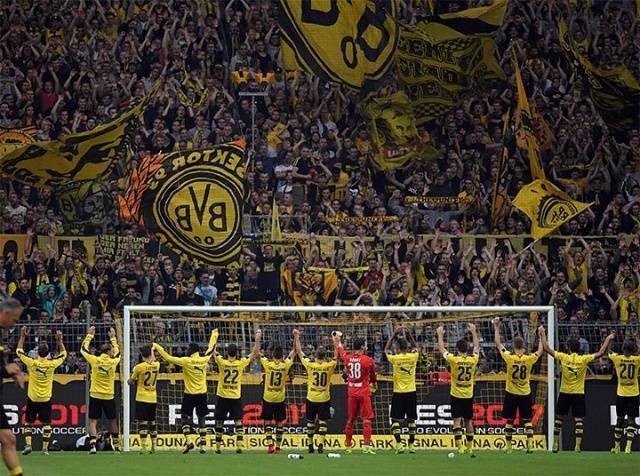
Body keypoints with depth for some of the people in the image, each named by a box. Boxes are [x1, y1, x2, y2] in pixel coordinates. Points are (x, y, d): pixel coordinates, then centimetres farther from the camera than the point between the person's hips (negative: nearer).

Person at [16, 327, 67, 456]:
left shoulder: (31, 363, -13)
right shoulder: (52, 364, -11)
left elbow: (19, 351, 2)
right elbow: (63, 354, 8)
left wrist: (22, 337, 8)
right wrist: (59, 340, 11)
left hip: (32, 398, 0)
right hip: (46, 399, 0)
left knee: (28, 422, 10)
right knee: (46, 423, 5)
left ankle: (28, 444, -3)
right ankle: (45, 448, 0)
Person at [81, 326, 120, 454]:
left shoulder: (95, 360, -7)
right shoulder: (113, 362, -5)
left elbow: (83, 349, 8)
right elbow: (117, 353, 19)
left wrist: (90, 335, 17)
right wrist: (113, 338, 30)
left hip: (95, 396, -1)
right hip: (109, 396, 1)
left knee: (93, 421, -2)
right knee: (112, 420, 17)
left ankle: (92, 445, -16)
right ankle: (115, 444, 25)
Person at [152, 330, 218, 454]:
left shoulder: (186, 361, -14)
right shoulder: (204, 359, -2)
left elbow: (169, 358, -14)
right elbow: (211, 349, 16)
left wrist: (157, 346, -5)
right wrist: (214, 335, 33)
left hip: (189, 394, -4)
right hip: (202, 394, 4)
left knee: (185, 418, 5)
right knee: (201, 419, 9)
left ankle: (188, 441, -11)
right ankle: (202, 444, 8)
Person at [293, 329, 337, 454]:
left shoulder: (310, 364, -8)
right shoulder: (329, 365, -7)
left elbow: (299, 352, 3)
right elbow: (336, 356, 12)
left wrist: (296, 337, 12)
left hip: (311, 398, 1)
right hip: (324, 399, -1)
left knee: (310, 422, 12)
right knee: (322, 422, 0)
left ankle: (310, 446, 16)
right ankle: (321, 444, -15)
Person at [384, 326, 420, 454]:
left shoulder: (395, 359, -11)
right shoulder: (413, 357, -5)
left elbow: (386, 349, 9)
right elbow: (415, 347, 19)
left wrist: (394, 334, 9)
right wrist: (408, 334, 15)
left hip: (398, 393, -3)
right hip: (411, 392, 3)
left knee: (396, 420, 1)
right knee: (411, 420, 10)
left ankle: (399, 444, -12)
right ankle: (411, 444, 11)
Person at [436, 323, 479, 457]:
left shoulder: (453, 360, -12)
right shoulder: (473, 360, -4)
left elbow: (441, 348, 2)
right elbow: (477, 347, 15)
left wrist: (440, 335, 16)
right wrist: (474, 332, 27)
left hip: (456, 395, -3)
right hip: (469, 395, 3)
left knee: (457, 420, -7)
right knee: (468, 421, 13)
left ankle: (460, 446, -20)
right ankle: (470, 447, 19)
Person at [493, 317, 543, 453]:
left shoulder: (509, 357, -12)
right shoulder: (529, 358, -9)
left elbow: (498, 344, -2)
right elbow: (540, 351, 10)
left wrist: (496, 327, 5)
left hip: (511, 394, -1)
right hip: (525, 394, 1)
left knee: (509, 421, 7)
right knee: (527, 420, 7)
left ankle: (509, 447, 7)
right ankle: (530, 444, -6)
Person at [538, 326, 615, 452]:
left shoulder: (563, 357, -7)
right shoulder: (584, 359, -8)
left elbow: (546, 348, -2)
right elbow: (601, 353, -5)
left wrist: (542, 334, 8)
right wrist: (608, 340, 4)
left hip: (564, 394, 1)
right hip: (579, 394, -1)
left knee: (559, 418, 13)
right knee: (578, 420, 1)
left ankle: (555, 444, 15)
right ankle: (578, 445, -8)